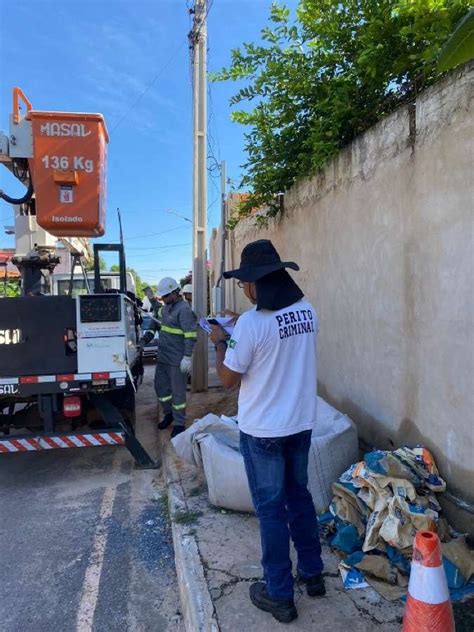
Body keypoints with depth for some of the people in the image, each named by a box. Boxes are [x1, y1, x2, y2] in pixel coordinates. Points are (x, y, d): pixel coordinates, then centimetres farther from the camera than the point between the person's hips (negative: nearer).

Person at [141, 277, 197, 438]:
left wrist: (187, 357, -24)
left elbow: (190, 335, -21)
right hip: (162, 357, 9)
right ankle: (168, 413, 38)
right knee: (161, 386, 18)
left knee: (177, 392, 2)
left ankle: (179, 423, 17)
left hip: (177, 360, -9)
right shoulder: (166, 307, 11)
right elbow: (157, 322, 29)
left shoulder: (183, 309, -17)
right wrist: (147, 336, 14)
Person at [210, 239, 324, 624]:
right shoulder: (308, 311, -2)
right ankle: (313, 573, 39)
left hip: (263, 431, -6)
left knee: (270, 509, 10)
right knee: (300, 497, 23)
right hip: (301, 423, 6)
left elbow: (228, 379, -13)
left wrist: (221, 341, 2)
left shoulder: (252, 322, -22)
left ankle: (279, 595, 26)